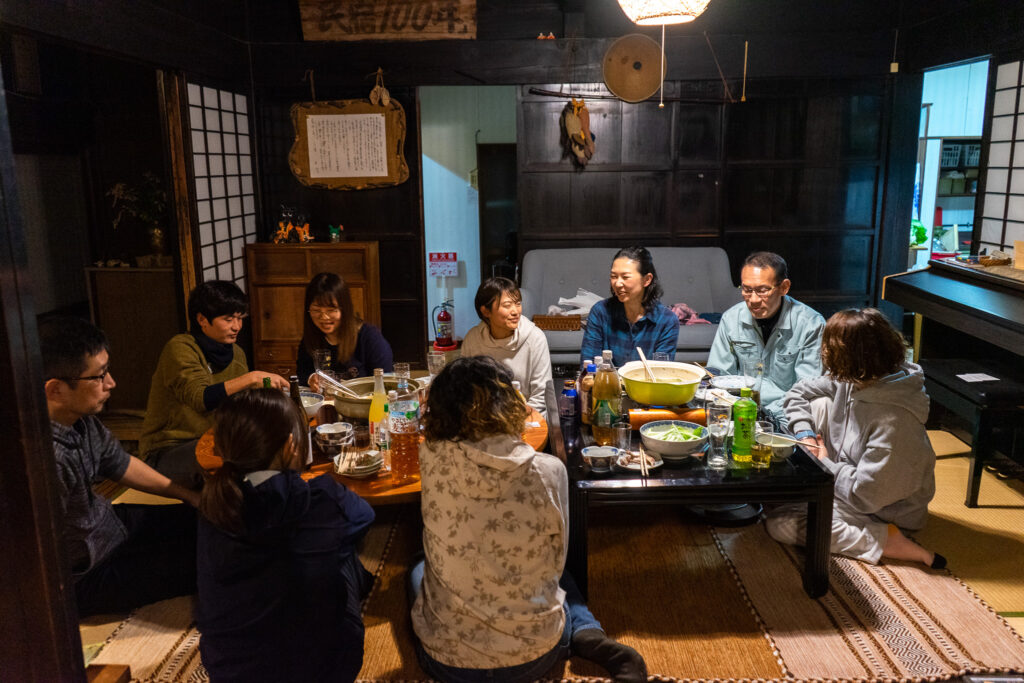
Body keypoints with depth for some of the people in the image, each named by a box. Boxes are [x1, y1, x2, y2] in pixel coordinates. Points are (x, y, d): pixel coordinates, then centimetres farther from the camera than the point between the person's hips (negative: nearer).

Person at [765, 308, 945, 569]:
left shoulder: (894, 420, -33)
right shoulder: (852, 382, -8)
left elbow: (865, 496, -31)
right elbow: (798, 393, 8)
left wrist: (825, 463, -14)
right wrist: (806, 437, -7)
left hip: (881, 511, -8)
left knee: (779, 523, -22)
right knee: (820, 404, -6)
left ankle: (885, 539, -13)